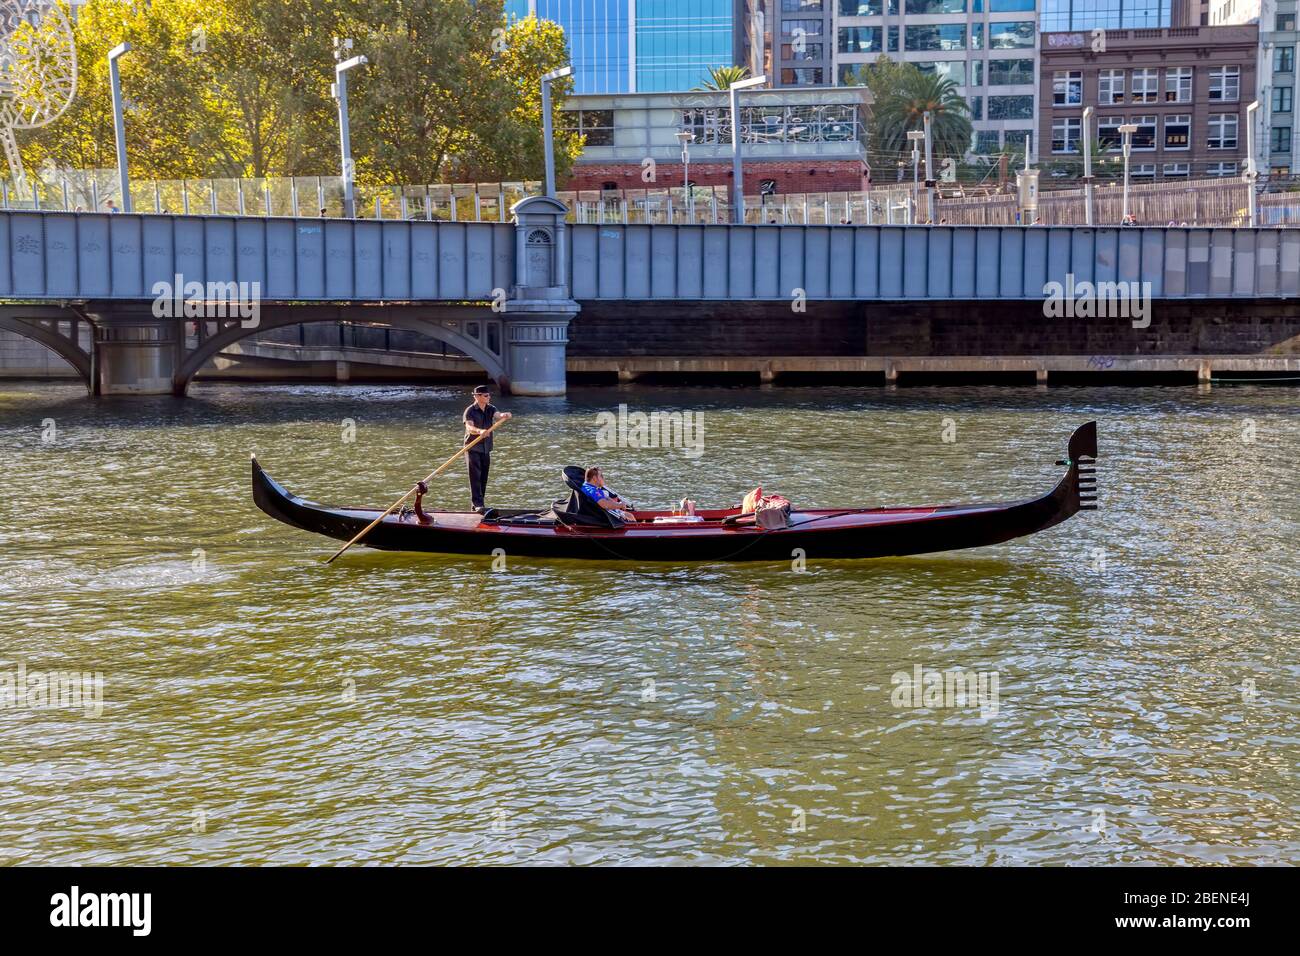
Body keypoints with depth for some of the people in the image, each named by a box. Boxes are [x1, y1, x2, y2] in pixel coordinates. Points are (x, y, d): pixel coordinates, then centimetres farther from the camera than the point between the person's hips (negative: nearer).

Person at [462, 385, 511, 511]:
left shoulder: (491, 409, 7)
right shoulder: (470, 411, -10)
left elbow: (498, 415, -12)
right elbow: (469, 427, -25)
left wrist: (505, 415, -36)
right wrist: (480, 431, -45)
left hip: (486, 448, 6)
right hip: (473, 448, -6)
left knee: (483, 477, 9)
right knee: (475, 476, -12)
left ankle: (476, 504, 17)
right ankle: (478, 504, -17)